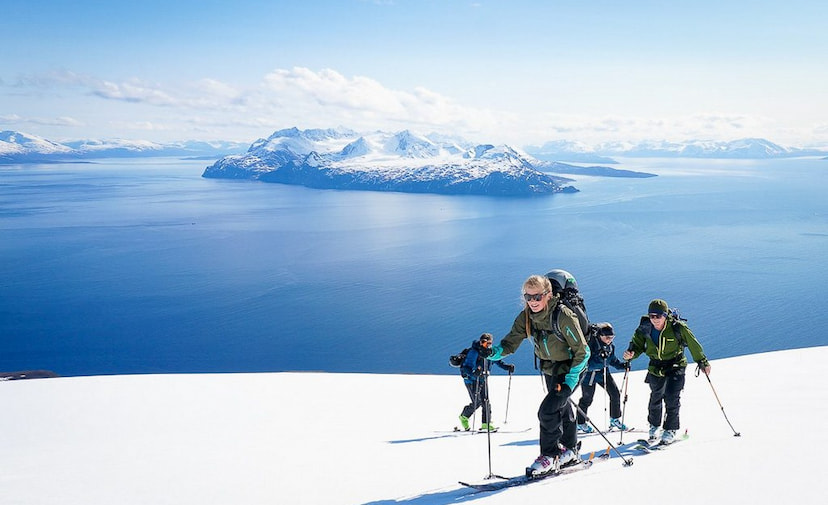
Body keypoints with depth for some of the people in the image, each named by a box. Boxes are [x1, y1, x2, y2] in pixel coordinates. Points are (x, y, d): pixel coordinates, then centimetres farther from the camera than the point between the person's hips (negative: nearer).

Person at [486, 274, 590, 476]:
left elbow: (582, 351, -24)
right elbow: (510, 343, -11)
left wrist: (570, 380, -26)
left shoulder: (563, 316, -29)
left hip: (570, 371, -7)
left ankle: (549, 456, 2)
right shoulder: (525, 317, -11)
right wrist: (494, 352, -32)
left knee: (547, 411, -16)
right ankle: (569, 451, 42)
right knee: (562, 410, 23)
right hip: (549, 370, 7)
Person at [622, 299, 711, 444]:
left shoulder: (677, 327, -21)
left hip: (675, 366, -3)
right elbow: (637, 344, -3)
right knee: (655, 398, 13)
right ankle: (654, 425, 38)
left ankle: (670, 429, 7)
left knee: (672, 398, -12)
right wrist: (631, 353, -26)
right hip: (656, 368, 3)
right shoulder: (645, 328, -14)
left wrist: (702, 362, 0)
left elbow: (693, 344, -9)